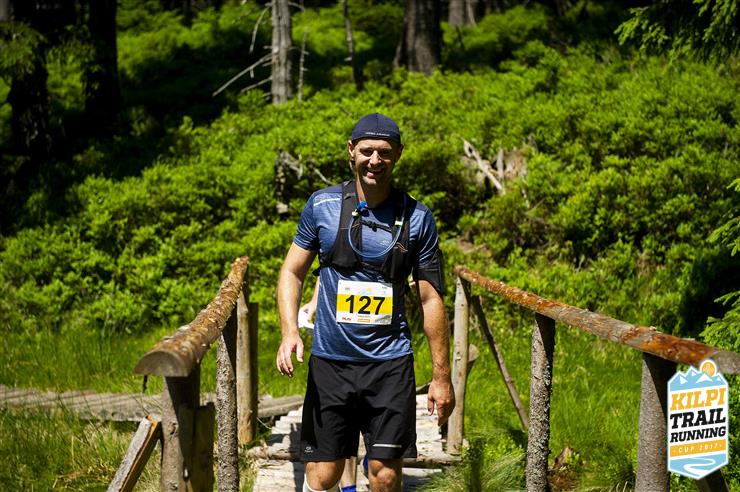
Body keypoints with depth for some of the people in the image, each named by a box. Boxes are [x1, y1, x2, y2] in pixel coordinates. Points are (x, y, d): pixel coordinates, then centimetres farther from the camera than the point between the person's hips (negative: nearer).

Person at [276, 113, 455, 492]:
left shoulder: (417, 218, -1)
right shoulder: (322, 205, 1)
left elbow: (431, 299, 3)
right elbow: (292, 272, 8)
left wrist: (442, 376, 2)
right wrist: (289, 331, -10)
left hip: (389, 362, 0)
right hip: (330, 361, 1)